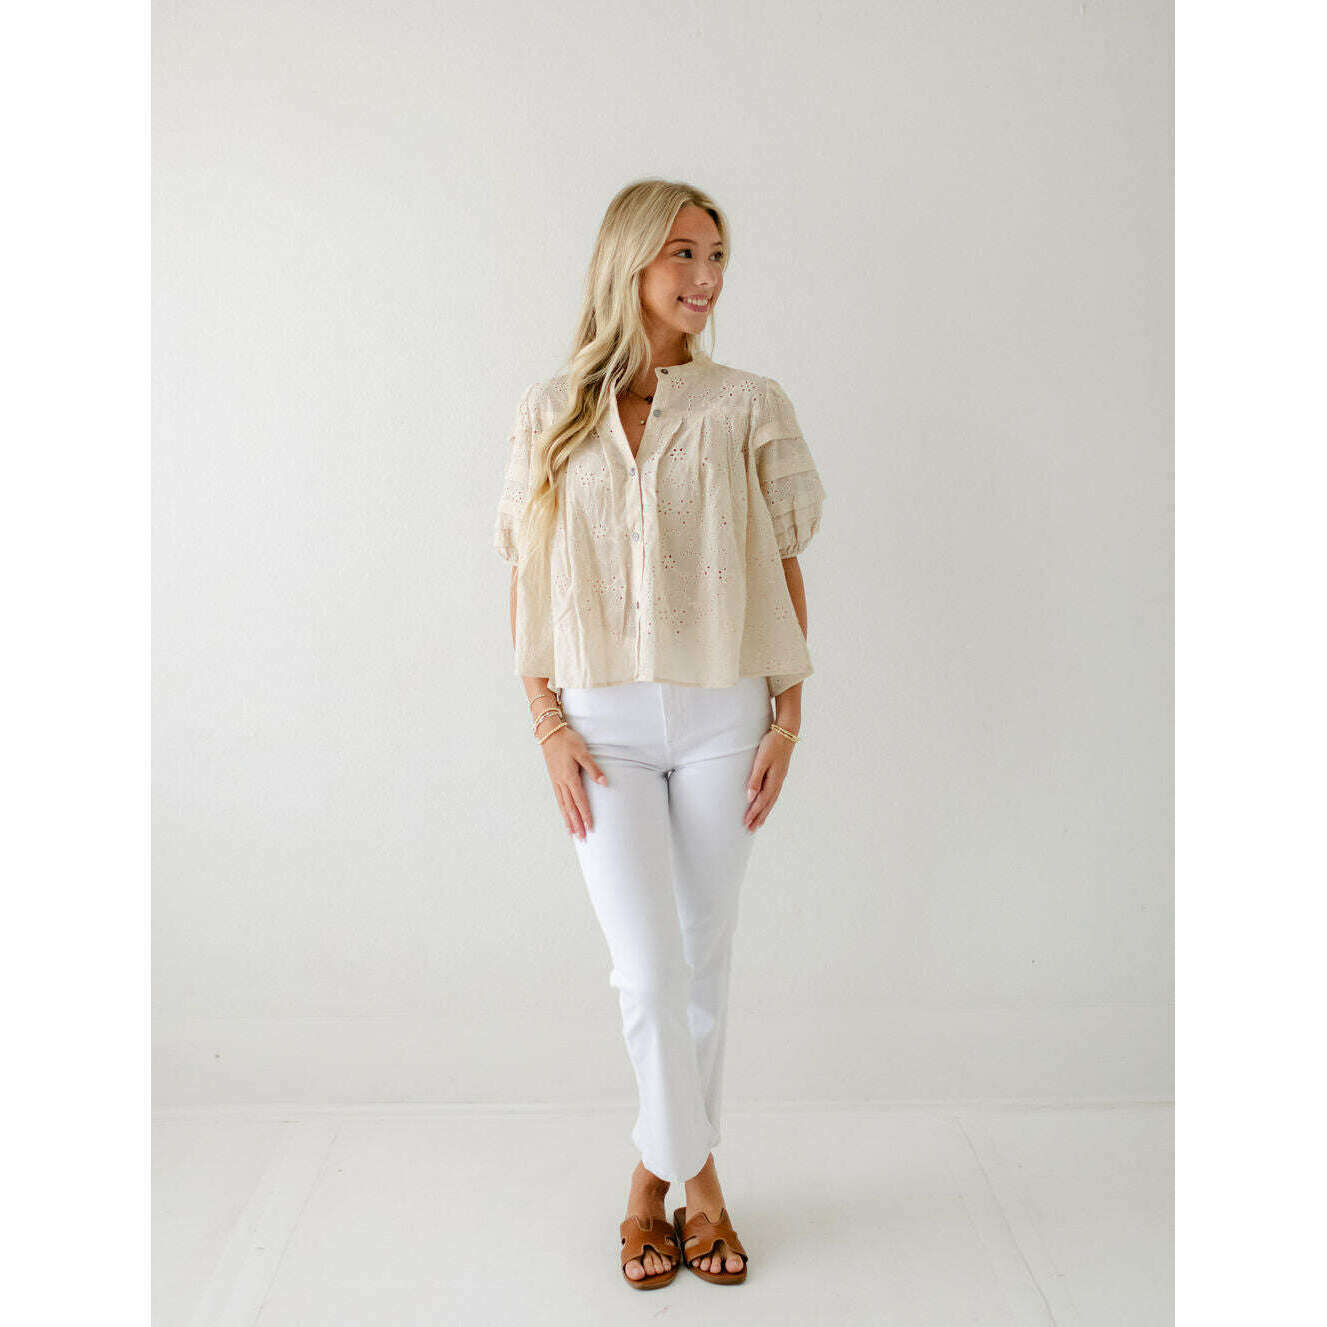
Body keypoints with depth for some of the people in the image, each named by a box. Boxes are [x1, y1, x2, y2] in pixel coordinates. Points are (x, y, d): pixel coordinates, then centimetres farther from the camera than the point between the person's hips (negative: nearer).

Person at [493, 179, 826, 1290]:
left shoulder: (749, 407, 2)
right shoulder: (555, 411, 4)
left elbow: (784, 566, 4)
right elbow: (528, 580, 4)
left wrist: (788, 717, -1)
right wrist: (549, 726, -3)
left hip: (722, 715, 1)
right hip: (604, 723, 0)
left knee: (705, 959, 9)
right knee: (649, 970, -3)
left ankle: (658, 1173, 31)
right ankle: (696, 1175, 23)